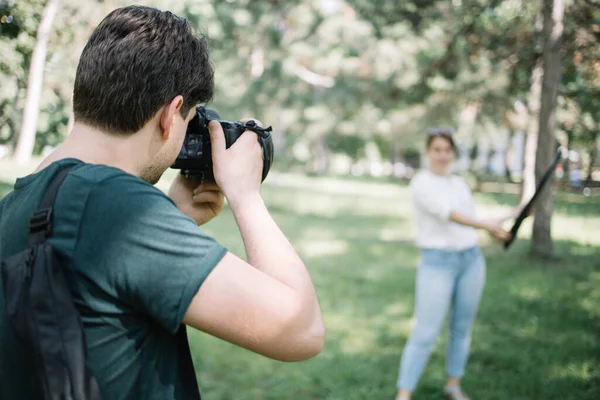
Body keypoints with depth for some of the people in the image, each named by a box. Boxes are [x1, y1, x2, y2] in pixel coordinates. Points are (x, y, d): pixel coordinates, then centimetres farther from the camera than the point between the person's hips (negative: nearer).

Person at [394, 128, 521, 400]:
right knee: (425, 334, -8)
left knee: (462, 327, 13)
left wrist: (507, 218, 13)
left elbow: (473, 222, 16)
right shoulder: (421, 183, -10)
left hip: (470, 260, 6)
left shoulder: (460, 184, 12)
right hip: (437, 263, -6)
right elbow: (446, 213, -26)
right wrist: (485, 224, -37)